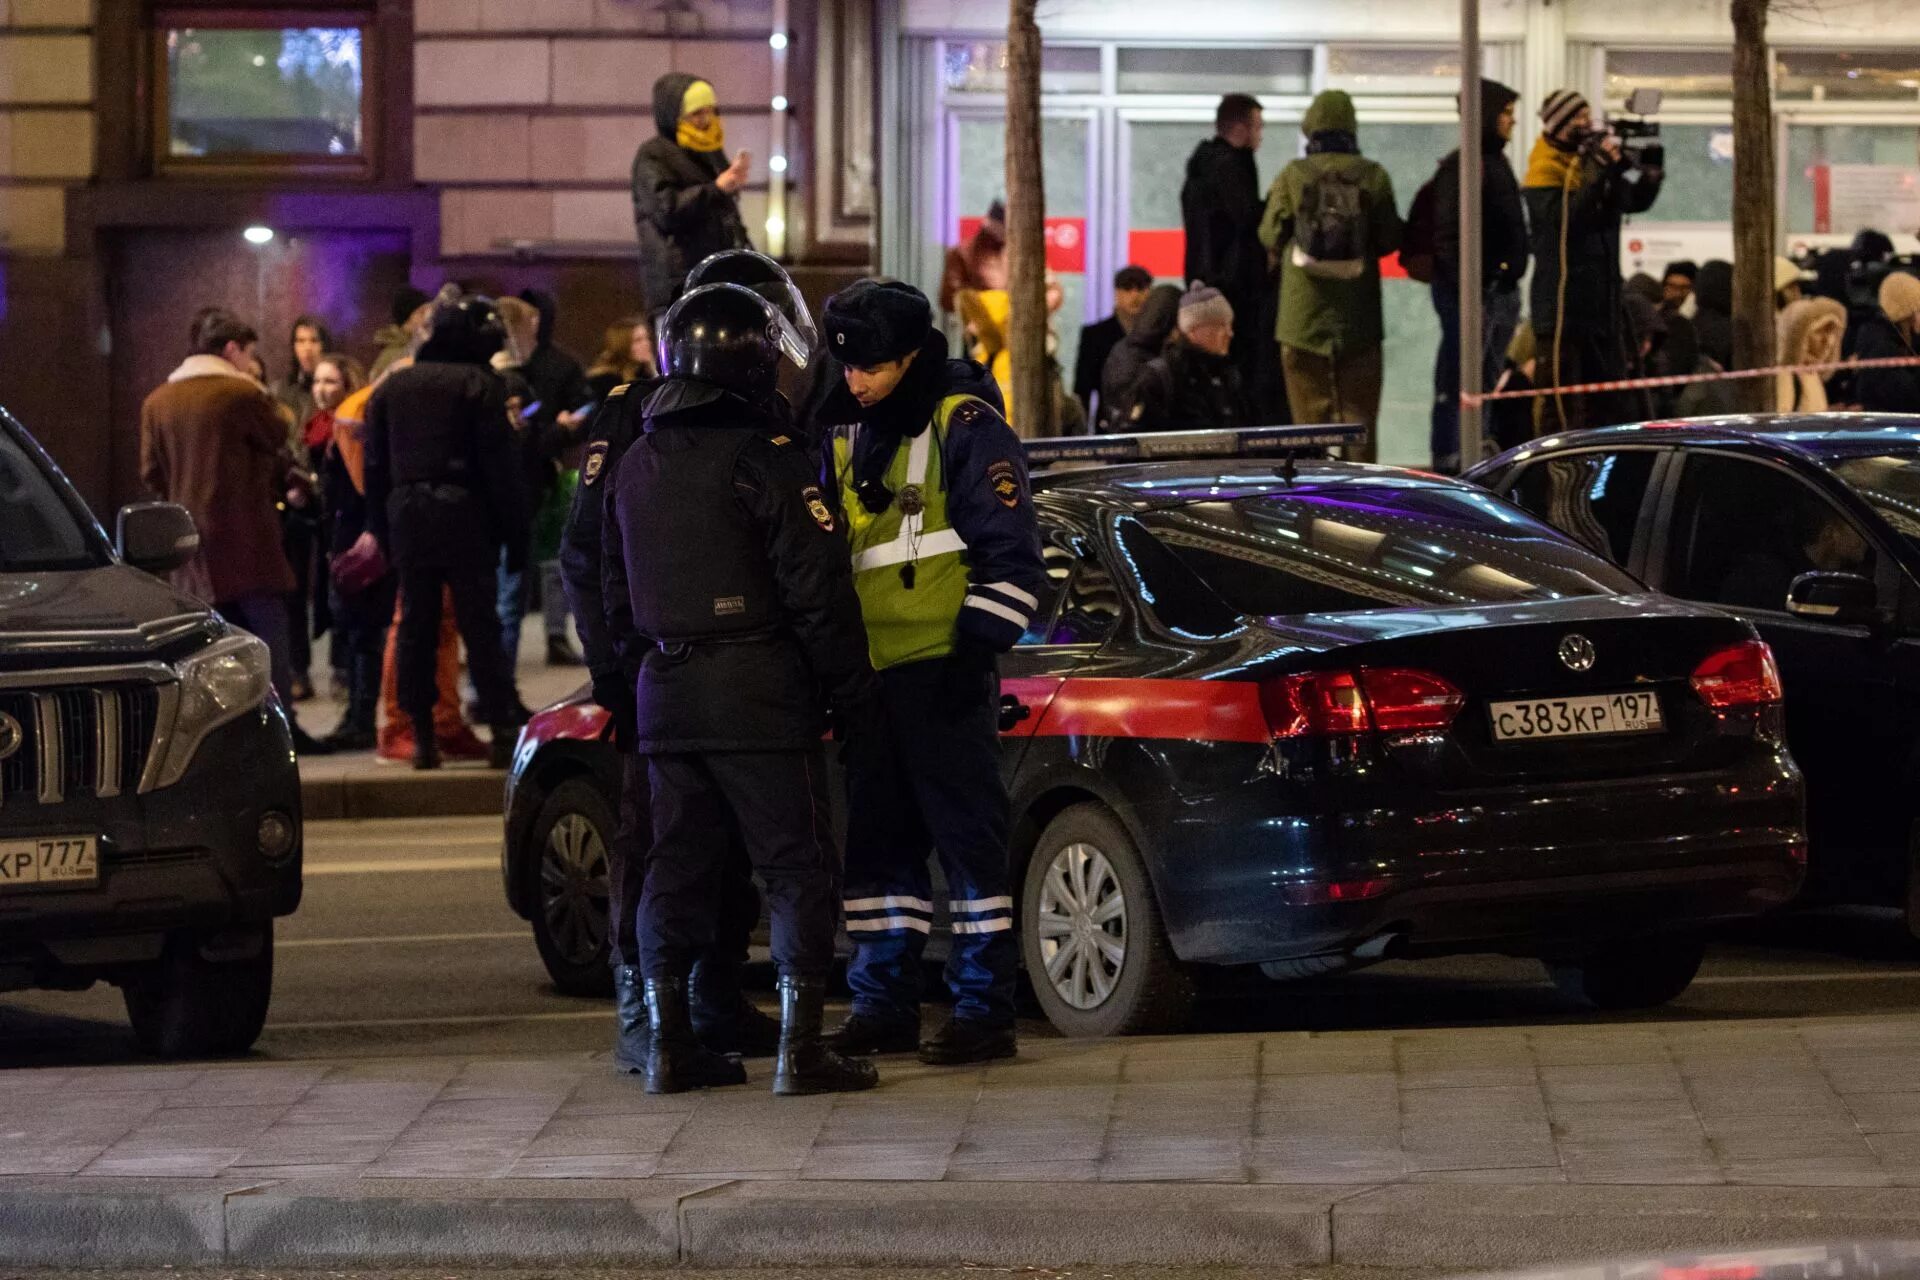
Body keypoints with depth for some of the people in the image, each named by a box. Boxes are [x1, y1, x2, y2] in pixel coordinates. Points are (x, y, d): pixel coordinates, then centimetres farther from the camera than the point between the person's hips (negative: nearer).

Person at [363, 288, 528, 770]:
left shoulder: (391, 387, 10)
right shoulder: (480, 385, -6)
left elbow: (375, 467, 11)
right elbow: (499, 464, -9)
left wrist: (383, 531, 15)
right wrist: (513, 529, -5)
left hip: (406, 514, 4)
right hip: (464, 514, -4)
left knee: (415, 625, 7)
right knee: (479, 623, -2)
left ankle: (422, 735, 5)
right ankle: (502, 729, -3)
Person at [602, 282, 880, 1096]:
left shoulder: (634, 468, 12)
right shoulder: (765, 460, -12)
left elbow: (617, 598, 18)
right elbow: (819, 592, -14)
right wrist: (851, 691, -6)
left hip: (663, 693, 7)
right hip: (758, 692, -7)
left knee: (678, 865, 12)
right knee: (797, 866, -2)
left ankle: (670, 1043, 12)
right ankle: (800, 1048, -6)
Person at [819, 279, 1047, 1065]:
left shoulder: (965, 431, -5)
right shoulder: (847, 446, 18)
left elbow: (1010, 554, -9)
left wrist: (976, 649, -15)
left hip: (941, 676, -8)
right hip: (870, 676, 8)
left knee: (968, 836, -5)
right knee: (877, 843, 9)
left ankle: (984, 1007, -3)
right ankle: (884, 1005, 15)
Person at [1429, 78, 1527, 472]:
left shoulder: (1497, 162, 17)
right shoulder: (1460, 166, -12)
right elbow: (1447, 236, -18)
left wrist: (1512, 286, 17)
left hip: (1502, 290, 10)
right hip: (1473, 292, -10)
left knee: (1486, 386, 13)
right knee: (1456, 389, -8)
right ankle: (1446, 466, -7)